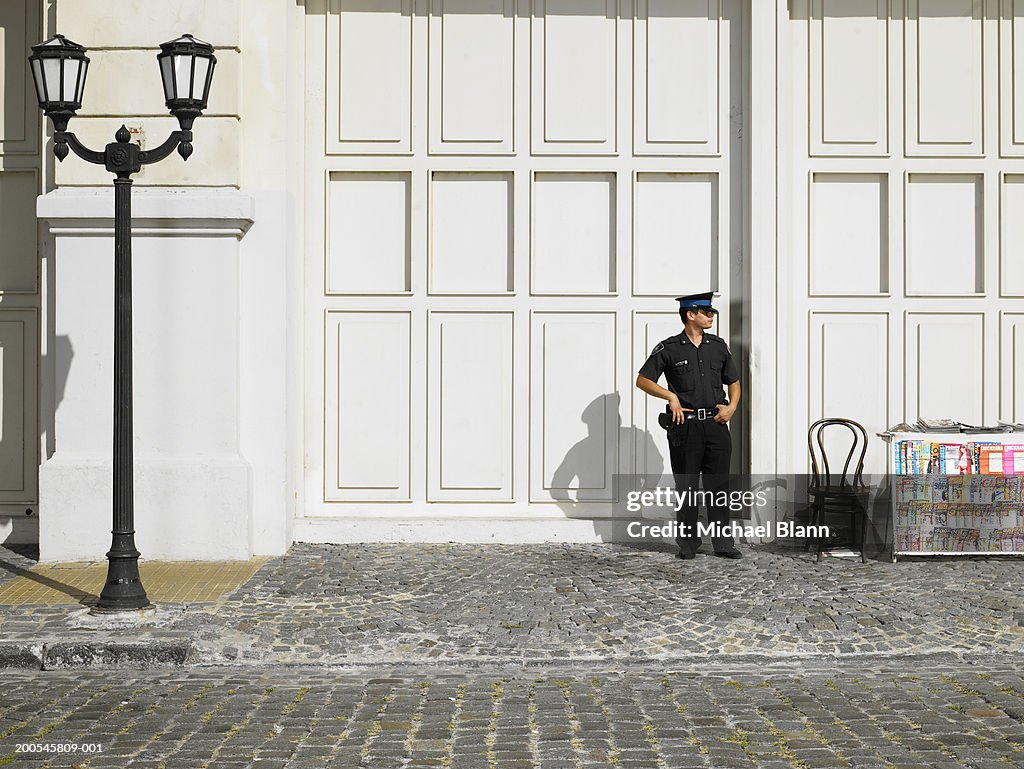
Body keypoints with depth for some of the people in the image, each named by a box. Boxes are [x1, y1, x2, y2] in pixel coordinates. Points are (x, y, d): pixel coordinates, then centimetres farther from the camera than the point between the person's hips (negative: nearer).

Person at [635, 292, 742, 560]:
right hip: (685, 425, -3)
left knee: (719, 486, 4)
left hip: (716, 424, 3)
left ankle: (722, 542, 9)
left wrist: (731, 406, 3)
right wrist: (671, 396, -13)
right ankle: (687, 543, 10)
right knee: (686, 487, 2)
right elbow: (642, 380, -2)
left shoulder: (718, 346, 13)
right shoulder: (669, 348, 0)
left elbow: (733, 381, 21)